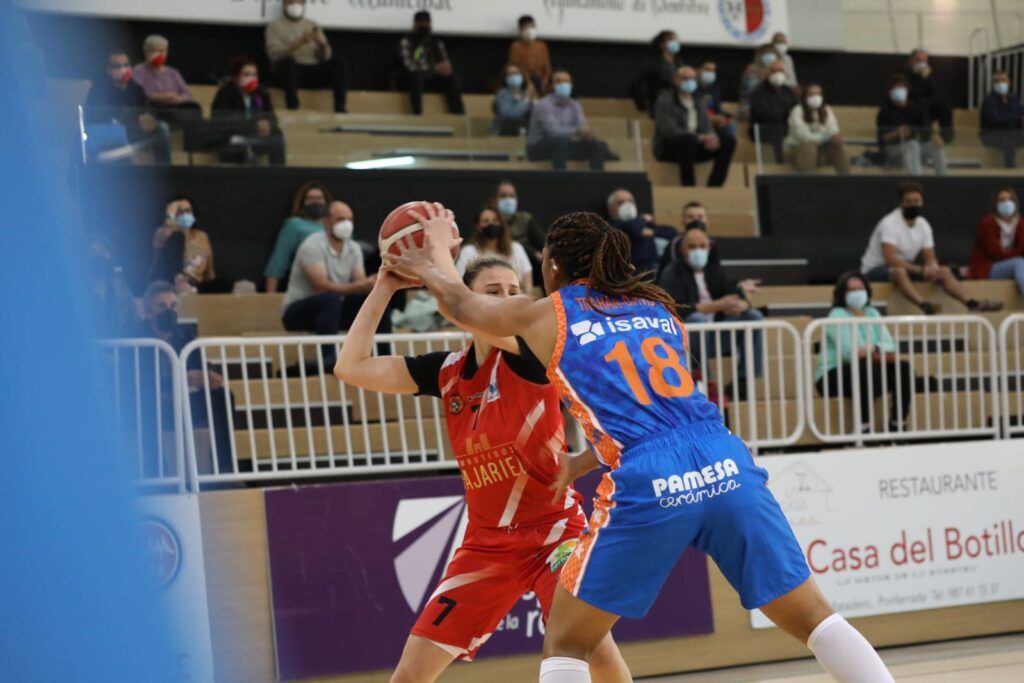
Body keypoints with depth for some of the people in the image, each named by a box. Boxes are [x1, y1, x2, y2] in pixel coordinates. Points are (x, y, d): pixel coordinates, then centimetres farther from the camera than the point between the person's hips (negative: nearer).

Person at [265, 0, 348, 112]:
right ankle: (292, 107, -37)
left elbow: (326, 56, 9)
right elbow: (274, 53, -13)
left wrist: (322, 43, -14)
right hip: (291, 70, -4)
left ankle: (340, 108, -28)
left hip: (314, 72, 4)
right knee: (287, 61, -37)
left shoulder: (312, 25, 18)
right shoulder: (275, 26, 5)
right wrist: (299, 43, -23)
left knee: (340, 62, -19)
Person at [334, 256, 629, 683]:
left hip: (554, 529, -5)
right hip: (488, 541, 5)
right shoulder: (447, 371, 3)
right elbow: (351, 368, -1)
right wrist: (385, 286, -3)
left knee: (593, 646, -26)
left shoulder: (530, 353, -11)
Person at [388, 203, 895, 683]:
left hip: (648, 487, -3)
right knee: (812, 616, 11)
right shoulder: (659, 308, 23)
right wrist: (577, 466, 40)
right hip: (727, 469, 4)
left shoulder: (547, 316, 12)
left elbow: (460, 303, 32)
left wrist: (433, 257, 52)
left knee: (565, 641, 12)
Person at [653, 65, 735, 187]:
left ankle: (713, 188, -21)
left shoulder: (700, 100, 15)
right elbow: (668, 130, -19)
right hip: (668, 148, -6)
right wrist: (699, 138, -28)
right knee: (688, 139, -39)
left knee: (729, 142, -13)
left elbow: (707, 126, 10)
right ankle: (688, 189, -36)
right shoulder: (665, 100, -6)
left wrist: (712, 137, -17)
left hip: (694, 145, 6)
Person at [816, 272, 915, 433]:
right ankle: (864, 429, -32)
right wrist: (878, 350, -16)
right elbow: (849, 352, -22)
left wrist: (870, 349, -21)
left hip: (867, 372, 7)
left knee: (904, 368, -13)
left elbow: (890, 346, -2)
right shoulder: (837, 316, -8)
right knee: (869, 369, -35)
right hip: (834, 377, -7)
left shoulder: (872, 314, 12)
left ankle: (898, 426, -10)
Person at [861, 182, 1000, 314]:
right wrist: (921, 270, -33)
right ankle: (925, 306, -60)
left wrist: (932, 268, -19)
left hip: (906, 268, 8)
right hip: (875, 270, -8)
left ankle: (972, 303, -22)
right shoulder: (890, 223, -20)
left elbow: (930, 258, 6)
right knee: (899, 271, -40)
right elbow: (890, 259, -30)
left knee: (944, 271, -7)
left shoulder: (923, 225, 3)